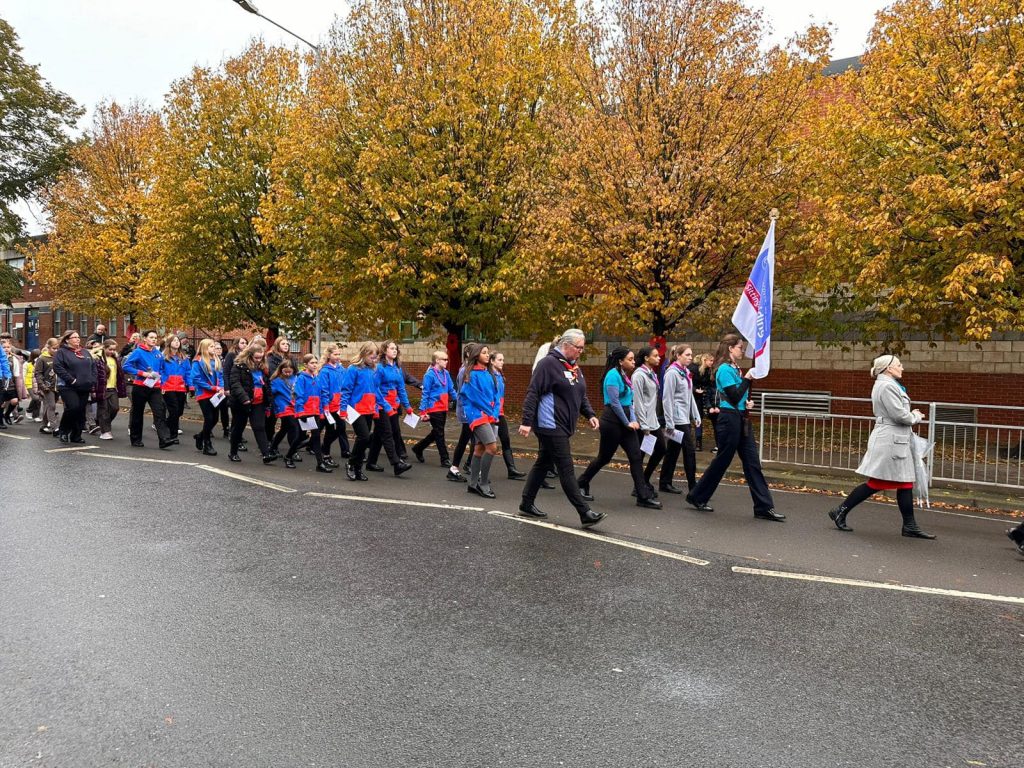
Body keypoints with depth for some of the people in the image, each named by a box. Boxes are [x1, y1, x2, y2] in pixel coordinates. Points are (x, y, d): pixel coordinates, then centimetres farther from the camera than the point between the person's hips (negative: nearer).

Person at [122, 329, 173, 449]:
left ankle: (165, 439, -19)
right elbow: (126, 366, -12)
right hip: (140, 387, -3)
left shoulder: (158, 353, 8)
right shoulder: (138, 352, -7)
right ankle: (135, 440, 23)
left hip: (155, 388, 3)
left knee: (160, 412, -11)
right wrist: (142, 373, -18)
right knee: (137, 414, 9)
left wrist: (159, 375, 6)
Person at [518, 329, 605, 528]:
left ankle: (527, 505, 27)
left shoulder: (574, 366, 14)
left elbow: (581, 396, 22)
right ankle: (585, 513, -4)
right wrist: (527, 421, -21)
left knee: (543, 464, 16)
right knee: (566, 469, -6)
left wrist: (590, 414, 6)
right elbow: (532, 393, -17)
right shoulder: (549, 363, -14)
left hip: (562, 427, 10)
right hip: (550, 426, -9)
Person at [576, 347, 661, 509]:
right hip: (612, 422, -8)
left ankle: (644, 496, 3)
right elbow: (614, 402, -18)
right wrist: (627, 423, -13)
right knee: (604, 458, 5)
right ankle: (581, 484, 26)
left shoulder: (624, 375, 12)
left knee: (636, 456, 1)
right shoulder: (613, 375, -14)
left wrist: (633, 420, 2)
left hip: (625, 423, 8)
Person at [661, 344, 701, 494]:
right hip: (677, 419, -8)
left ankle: (665, 483, 19)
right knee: (689, 451, -7)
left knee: (673, 451, 12)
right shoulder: (672, 373, -12)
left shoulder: (686, 372, 13)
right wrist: (669, 423, -16)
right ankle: (693, 487, -2)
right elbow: (667, 399, -15)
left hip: (685, 418, 8)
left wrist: (696, 416, 14)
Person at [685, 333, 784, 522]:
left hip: (742, 419, 9)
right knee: (722, 462, 1)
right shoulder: (724, 369, -12)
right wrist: (747, 378, -12)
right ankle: (697, 497, 16)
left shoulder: (735, 369, 14)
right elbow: (734, 397, -19)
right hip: (729, 419, -9)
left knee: (752, 463, 5)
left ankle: (764, 508, 7)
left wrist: (747, 402, 2)